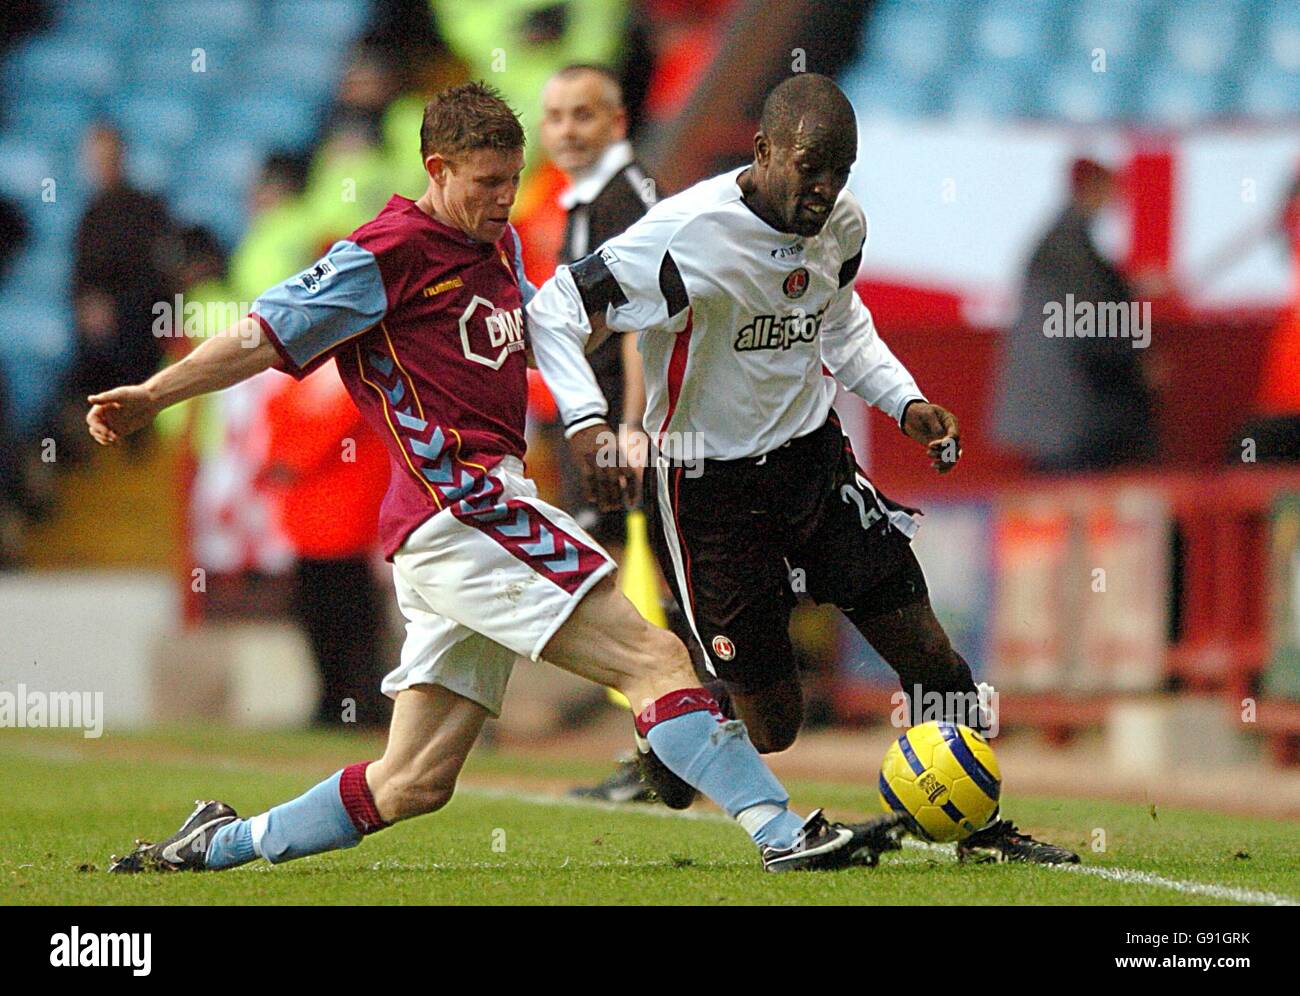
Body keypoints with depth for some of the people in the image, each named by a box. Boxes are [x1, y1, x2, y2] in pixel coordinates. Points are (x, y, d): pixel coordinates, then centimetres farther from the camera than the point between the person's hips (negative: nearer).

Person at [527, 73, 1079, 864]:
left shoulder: (842, 224, -3)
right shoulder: (690, 234, -24)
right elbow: (557, 308, -19)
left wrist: (905, 400, 6)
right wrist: (586, 420, -33)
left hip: (812, 453, 6)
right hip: (709, 480, -6)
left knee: (929, 654, 2)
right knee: (774, 723, -1)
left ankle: (979, 828, 21)